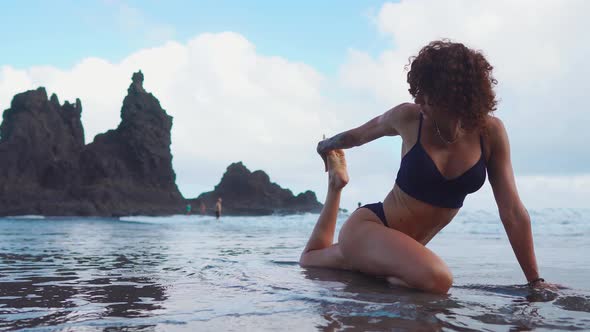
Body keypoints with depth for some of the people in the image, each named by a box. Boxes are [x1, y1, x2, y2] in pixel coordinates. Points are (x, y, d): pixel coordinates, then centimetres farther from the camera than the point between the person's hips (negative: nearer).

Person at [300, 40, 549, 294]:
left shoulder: (490, 132, -11)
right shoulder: (409, 117, -15)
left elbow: (513, 212, -9)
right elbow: (357, 135, 6)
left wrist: (535, 281, -9)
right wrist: (327, 147, 25)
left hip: (405, 244, 4)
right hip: (368, 226, -4)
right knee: (437, 279, -33)